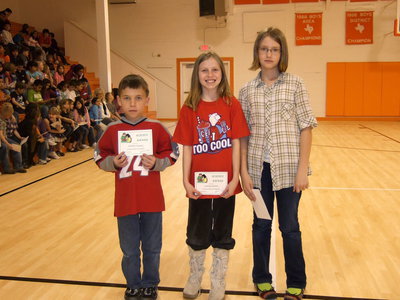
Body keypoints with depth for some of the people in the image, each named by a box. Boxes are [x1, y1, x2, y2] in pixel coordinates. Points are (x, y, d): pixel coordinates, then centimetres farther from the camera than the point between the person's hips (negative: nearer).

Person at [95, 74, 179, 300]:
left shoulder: (156, 128, -5)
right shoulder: (113, 130, -2)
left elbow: (171, 154, 0)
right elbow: (101, 158, 4)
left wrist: (156, 162, -17)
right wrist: (113, 162, -16)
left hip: (152, 200, 0)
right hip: (125, 200, 1)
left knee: (152, 248, 14)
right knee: (129, 250, 15)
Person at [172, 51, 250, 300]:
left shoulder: (231, 104, -3)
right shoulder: (189, 108, -2)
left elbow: (236, 144, -5)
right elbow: (187, 147, -2)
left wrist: (235, 178, -10)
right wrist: (186, 181, -7)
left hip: (225, 183, 0)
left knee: (222, 236, 13)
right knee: (197, 235, 16)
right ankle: (195, 277, 39)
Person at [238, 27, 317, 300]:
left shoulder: (295, 84, -2)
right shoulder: (247, 91, 4)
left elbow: (305, 127, -4)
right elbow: (243, 134, 3)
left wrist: (303, 169, -9)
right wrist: (244, 172, -2)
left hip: (288, 167, -2)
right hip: (259, 167, 2)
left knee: (290, 227, 8)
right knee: (261, 225, 13)